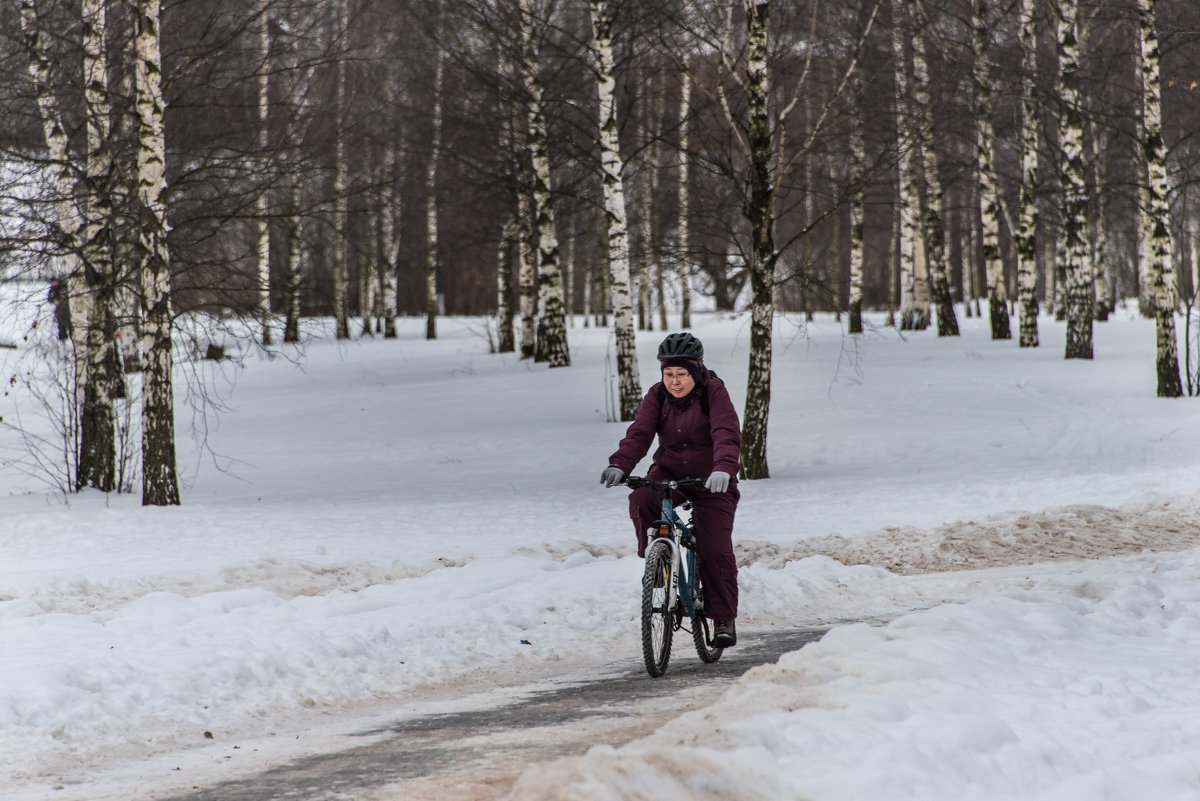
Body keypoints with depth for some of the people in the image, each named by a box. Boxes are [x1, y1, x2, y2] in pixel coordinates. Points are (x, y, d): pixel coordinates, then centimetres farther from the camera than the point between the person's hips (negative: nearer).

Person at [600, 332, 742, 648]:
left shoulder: (714, 392, -14)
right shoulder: (657, 396, -4)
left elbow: (727, 434, -27)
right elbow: (639, 433, -15)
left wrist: (723, 469, -47)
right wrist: (619, 465, -34)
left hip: (710, 479, -3)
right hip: (669, 472, 3)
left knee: (715, 550, -12)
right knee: (641, 501, -30)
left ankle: (724, 619, 3)